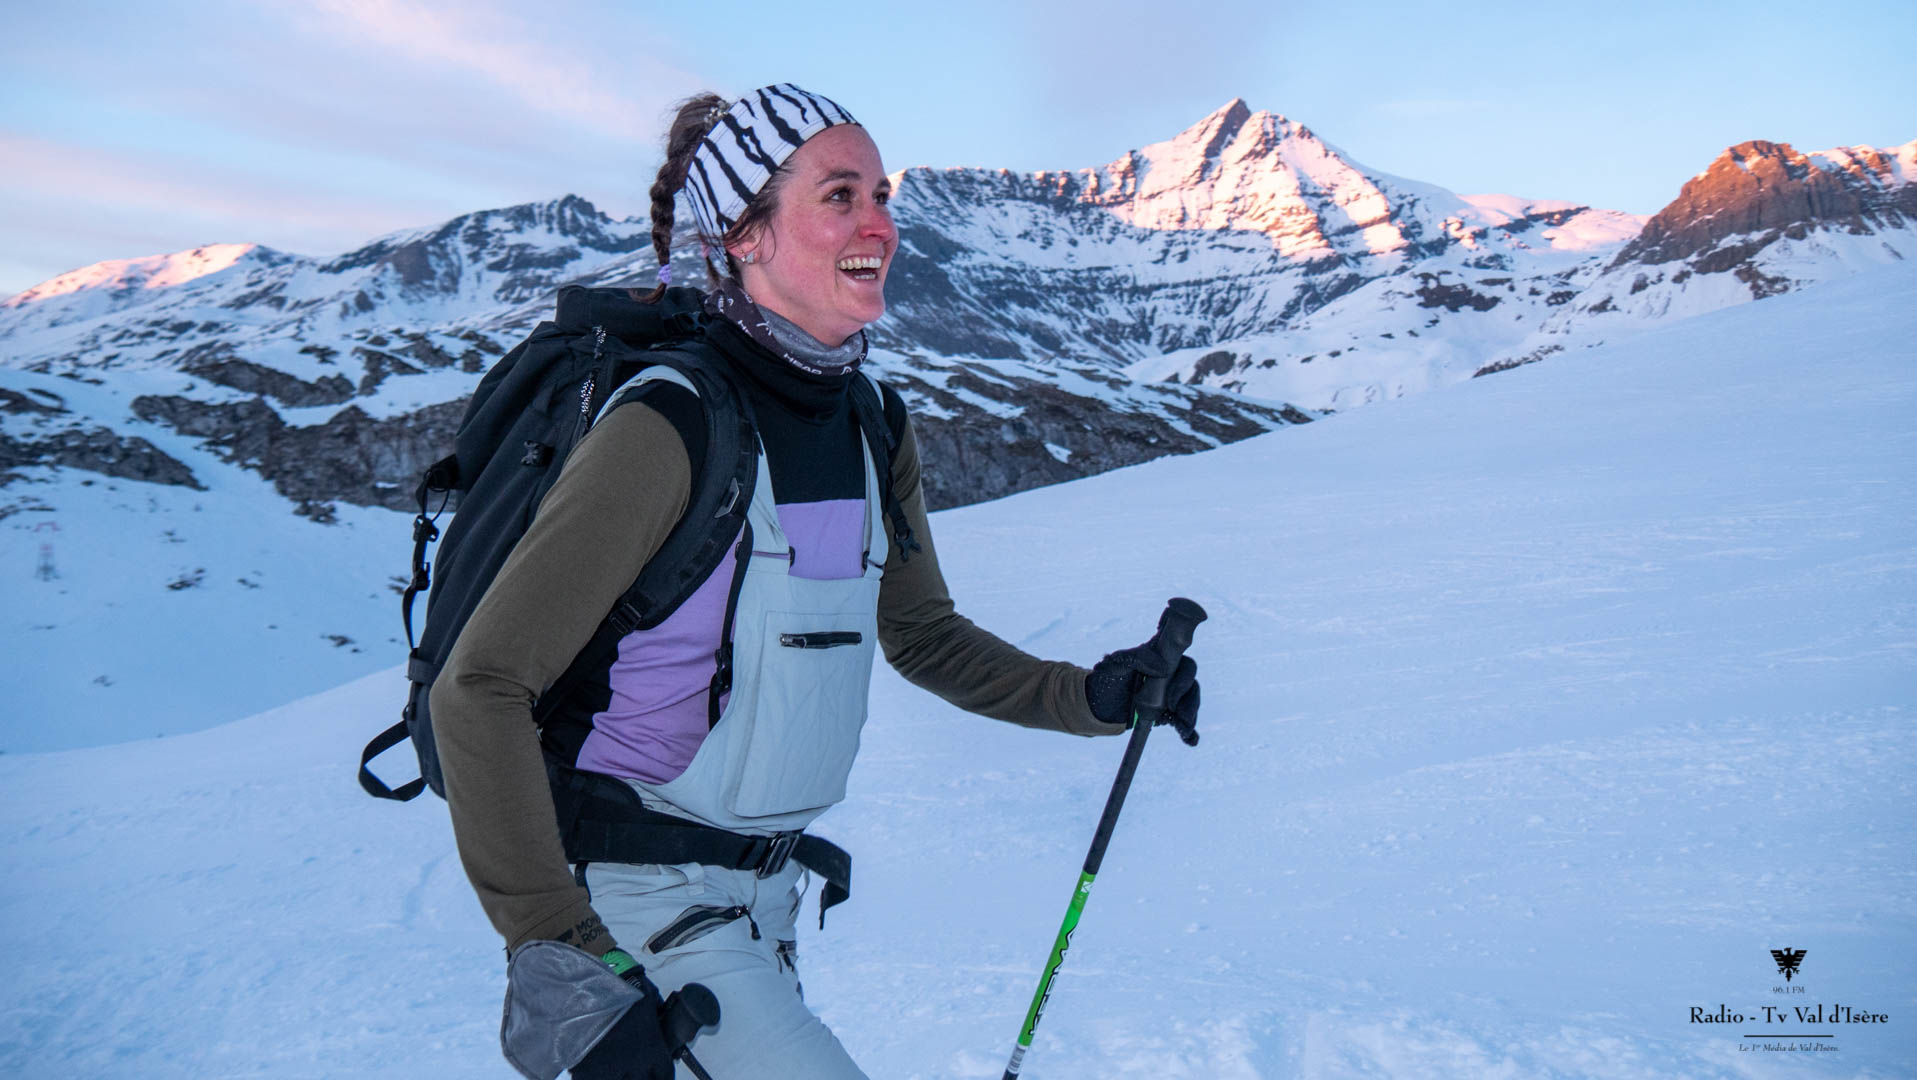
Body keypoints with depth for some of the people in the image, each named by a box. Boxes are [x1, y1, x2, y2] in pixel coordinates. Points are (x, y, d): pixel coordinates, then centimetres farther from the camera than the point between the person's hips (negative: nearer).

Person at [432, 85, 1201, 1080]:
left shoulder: (875, 428, 0)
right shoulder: (669, 429, -22)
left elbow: (921, 635, 12)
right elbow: (478, 689, -21)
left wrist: (1087, 696, -1)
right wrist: (560, 946, -23)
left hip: (764, 887, 7)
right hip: (630, 891, -7)